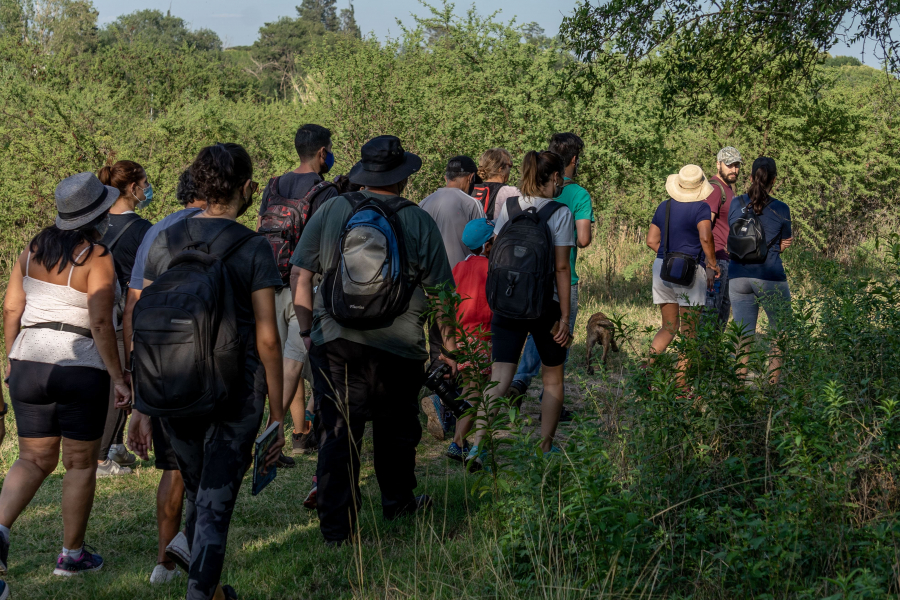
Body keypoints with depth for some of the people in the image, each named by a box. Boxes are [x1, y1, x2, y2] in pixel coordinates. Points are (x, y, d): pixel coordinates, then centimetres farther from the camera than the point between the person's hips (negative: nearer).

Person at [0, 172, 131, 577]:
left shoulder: (34, 248, 7)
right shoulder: (97, 258, -12)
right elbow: (100, 323, -17)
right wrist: (118, 377, -12)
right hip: (81, 367, -5)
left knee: (34, 460, 13)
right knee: (80, 464, 9)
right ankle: (71, 554, 15)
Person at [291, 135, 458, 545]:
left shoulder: (331, 210, 0)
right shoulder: (420, 222, -1)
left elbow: (302, 277, 1)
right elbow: (440, 294, 2)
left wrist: (307, 330, 12)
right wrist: (449, 348, 13)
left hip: (335, 342, 0)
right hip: (400, 346, 0)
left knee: (337, 435, 4)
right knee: (396, 430, 20)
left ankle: (336, 527, 3)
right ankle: (397, 503, 38)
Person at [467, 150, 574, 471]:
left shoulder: (508, 207, 4)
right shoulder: (560, 214, -8)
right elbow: (562, 267, -10)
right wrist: (565, 315, -7)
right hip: (545, 304, -3)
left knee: (499, 379, -2)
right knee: (553, 378, 16)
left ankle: (478, 444, -19)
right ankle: (545, 448, 21)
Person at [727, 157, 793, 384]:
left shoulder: (735, 204, 2)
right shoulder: (780, 209, -6)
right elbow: (784, 245, 5)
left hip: (738, 277, 3)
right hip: (770, 277, -3)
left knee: (744, 337, 7)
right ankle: (773, 384, 5)